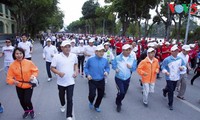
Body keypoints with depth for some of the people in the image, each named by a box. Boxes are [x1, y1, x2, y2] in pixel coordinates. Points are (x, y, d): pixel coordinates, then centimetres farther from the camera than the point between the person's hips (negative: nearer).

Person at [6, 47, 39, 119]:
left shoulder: (29, 62, -16)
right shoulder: (12, 65, -13)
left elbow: (35, 70, -4)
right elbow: (9, 78, -11)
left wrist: (33, 76, -23)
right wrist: (13, 81, -32)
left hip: (29, 86, -2)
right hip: (19, 87, 3)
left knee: (27, 100, -4)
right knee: (22, 101, 16)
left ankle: (31, 110, 31)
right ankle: (26, 111, 49)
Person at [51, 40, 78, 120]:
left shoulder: (74, 56, -7)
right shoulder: (57, 57, -16)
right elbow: (52, 68, -10)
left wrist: (76, 71, -5)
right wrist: (59, 72, -28)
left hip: (70, 81, 0)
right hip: (61, 82, 0)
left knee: (70, 99, 0)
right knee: (61, 96, 25)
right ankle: (63, 105, 57)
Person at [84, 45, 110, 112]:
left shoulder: (105, 60, -7)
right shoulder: (90, 60, -13)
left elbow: (107, 68, 8)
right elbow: (86, 68, 0)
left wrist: (106, 72, -13)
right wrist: (88, 74, -13)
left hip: (101, 81, 3)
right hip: (92, 81, -3)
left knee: (101, 95, 13)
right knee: (92, 94, -8)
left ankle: (96, 106, 42)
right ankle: (91, 102, 31)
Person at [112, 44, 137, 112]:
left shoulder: (132, 59, -5)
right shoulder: (117, 58, -12)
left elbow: (134, 68, 0)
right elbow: (113, 65, -1)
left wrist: (131, 67, -22)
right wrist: (116, 69, -21)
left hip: (127, 79, 4)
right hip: (118, 78, -3)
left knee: (124, 93, 15)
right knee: (121, 92, -13)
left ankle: (118, 102, 46)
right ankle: (118, 104, 18)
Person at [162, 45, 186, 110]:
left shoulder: (180, 59, -1)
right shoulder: (167, 59, -15)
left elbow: (184, 66, 9)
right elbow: (163, 67, -9)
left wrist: (182, 68, -15)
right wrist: (165, 71, -28)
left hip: (176, 78, 5)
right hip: (169, 78, -5)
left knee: (173, 89, 22)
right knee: (171, 91, -2)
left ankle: (165, 90, 54)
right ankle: (170, 104, 14)